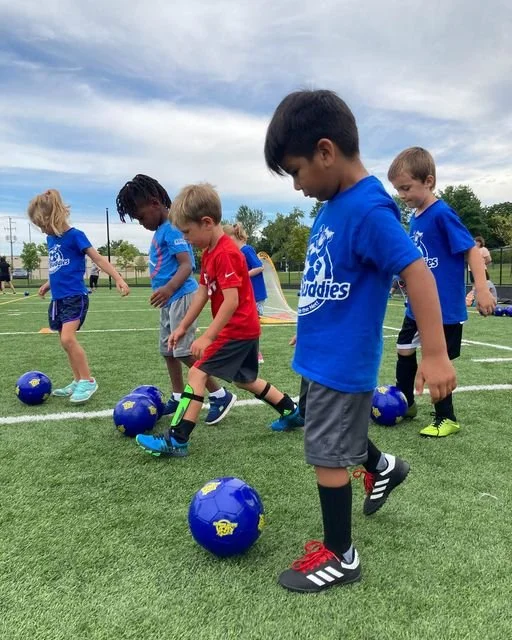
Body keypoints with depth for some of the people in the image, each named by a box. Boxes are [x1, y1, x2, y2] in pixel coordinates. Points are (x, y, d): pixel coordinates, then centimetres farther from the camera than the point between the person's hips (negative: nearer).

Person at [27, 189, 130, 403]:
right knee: (66, 342, 11)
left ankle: (88, 381, -9)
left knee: (68, 338, -21)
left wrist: (118, 279, -21)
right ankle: (78, 381, 23)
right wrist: (48, 284, 35)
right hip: (58, 299, 8)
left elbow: (98, 259, -12)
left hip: (75, 297, -8)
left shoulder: (75, 235, -10)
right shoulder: (50, 239, 12)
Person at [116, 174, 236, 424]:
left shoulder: (171, 229, -14)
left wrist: (169, 288, -40)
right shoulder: (160, 231, 15)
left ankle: (220, 395, 0)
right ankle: (178, 398, 28)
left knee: (184, 351, -11)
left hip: (179, 297, -11)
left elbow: (186, 264, -24)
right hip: (169, 300, 11)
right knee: (168, 350, 16)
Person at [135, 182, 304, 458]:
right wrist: (183, 326, 9)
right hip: (246, 328, 10)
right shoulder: (209, 252, 9)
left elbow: (232, 301, -26)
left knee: (197, 373, -9)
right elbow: (202, 292, 11)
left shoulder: (226, 253, -22)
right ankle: (292, 412, 35)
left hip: (238, 329, -10)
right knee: (246, 380, 21)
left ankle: (176, 439, -6)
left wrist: (207, 337, -25)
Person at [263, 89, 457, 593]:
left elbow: (416, 272, -26)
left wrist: (435, 354, -26)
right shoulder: (335, 203, 6)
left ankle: (338, 556, 23)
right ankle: (382, 468, 53)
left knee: (327, 453, 4)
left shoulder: (368, 208, -22)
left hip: (343, 360, -9)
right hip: (326, 354, 9)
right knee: (336, 437, 27)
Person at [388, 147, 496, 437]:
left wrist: (482, 289, -25)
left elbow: (471, 249, -19)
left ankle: (446, 419, 20)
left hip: (445, 307, -8)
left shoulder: (442, 213, -17)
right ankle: (405, 404, 36)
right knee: (405, 350, 17)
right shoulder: (415, 218, 6)